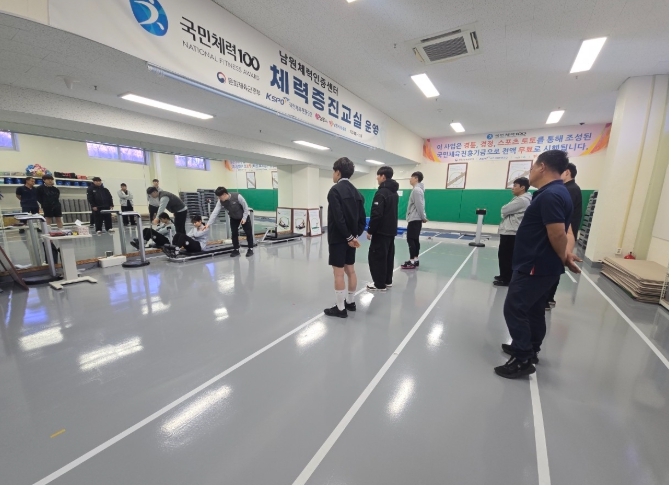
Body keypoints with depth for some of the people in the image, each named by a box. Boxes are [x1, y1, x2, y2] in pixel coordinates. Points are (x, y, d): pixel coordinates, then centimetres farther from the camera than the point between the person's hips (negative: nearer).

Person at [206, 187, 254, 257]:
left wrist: (244, 218, -20)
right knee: (234, 234, 0)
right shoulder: (220, 202, -20)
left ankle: (250, 249, 10)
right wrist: (209, 224, -31)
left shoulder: (237, 196, -33)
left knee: (248, 233, -1)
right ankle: (236, 250, 13)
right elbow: (215, 213, -23)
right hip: (233, 218, 4)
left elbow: (245, 206, -22)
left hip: (244, 216, -4)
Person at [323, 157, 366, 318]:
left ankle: (340, 309, 8)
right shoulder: (356, 192, 11)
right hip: (350, 238, 8)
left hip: (338, 238, -8)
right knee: (350, 270, 15)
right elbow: (362, 218, 9)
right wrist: (356, 235, 5)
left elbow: (338, 218, -22)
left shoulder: (335, 190, -13)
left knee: (339, 273, -1)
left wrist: (349, 237, -15)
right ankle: (351, 302, 28)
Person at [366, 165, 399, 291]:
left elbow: (376, 214, -21)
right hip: (391, 230, 10)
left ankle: (379, 284, 3)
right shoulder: (395, 193, 13)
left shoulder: (381, 193, -17)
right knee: (388, 256, 15)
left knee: (376, 256, -2)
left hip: (381, 231, -9)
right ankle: (387, 281, 25)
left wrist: (370, 230, -14)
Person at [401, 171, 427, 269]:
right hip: (416, 219, 10)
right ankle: (415, 260, 17)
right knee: (415, 240, 11)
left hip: (414, 219, -10)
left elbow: (419, 206, -18)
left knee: (410, 239, -8)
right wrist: (423, 217, 13)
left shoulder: (416, 190, -14)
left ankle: (412, 262, -5)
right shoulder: (418, 189, 17)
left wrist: (423, 217, -11)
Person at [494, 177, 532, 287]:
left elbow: (504, 210, -16)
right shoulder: (519, 199, 17)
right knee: (503, 255, 17)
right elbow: (509, 212, 20)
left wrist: (505, 214, 3)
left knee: (506, 257, -3)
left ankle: (506, 280, 6)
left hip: (511, 233, -10)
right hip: (509, 232, 10)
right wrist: (506, 215, 2)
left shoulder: (522, 200, -17)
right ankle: (504, 276, 29)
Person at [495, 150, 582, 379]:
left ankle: (523, 360, 8)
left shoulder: (550, 195, -21)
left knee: (514, 309, -3)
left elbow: (558, 235, -24)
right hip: (541, 265, 11)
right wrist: (566, 255, -3)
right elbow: (565, 231, 14)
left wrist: (565, 258, -6)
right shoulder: (554, 193, 13)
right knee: (533, 309, 20)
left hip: (535, 267, -11)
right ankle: (529, 350, 36)